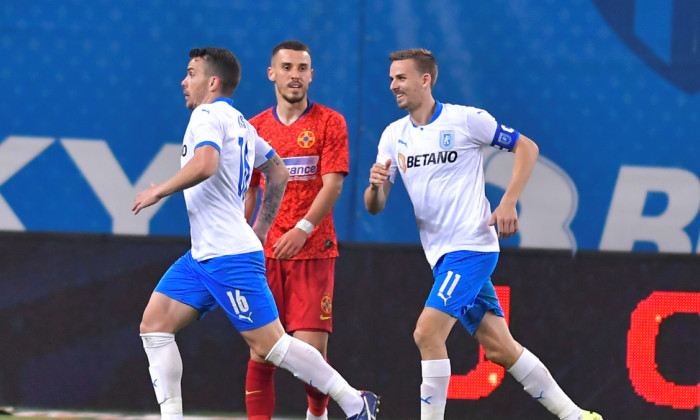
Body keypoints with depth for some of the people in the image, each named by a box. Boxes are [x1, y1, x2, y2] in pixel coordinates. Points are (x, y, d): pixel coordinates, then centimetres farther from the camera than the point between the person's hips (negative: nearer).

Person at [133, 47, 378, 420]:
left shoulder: (208, 116, -10)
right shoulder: (239, 123, 18)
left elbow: (205, 165, -29)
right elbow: (279, 173, 26)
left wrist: (157, 191, -17)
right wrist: (259, 230, 29)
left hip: (230, 256, -10)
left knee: (268, 343, -9)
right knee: (154, 323, 3)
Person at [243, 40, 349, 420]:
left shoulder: (329, 122, 1)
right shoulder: (256, 128, 12)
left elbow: (333, 183, -8)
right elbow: (247, 192, 16)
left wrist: (302, 229, -21)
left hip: (313, 252, -3)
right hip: (265, 254, 3)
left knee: (312, 348, -8)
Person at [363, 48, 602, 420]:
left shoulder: (465, 120, -7)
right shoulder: (393, 136, 8)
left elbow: (526, 147, -1)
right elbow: (374, 207, 6)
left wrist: (508, 203, -11)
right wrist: (376, 185, -17)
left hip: (471, 245, -6)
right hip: (441, 253, 6)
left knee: (427, 332, -20)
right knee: (499, 348, 8)